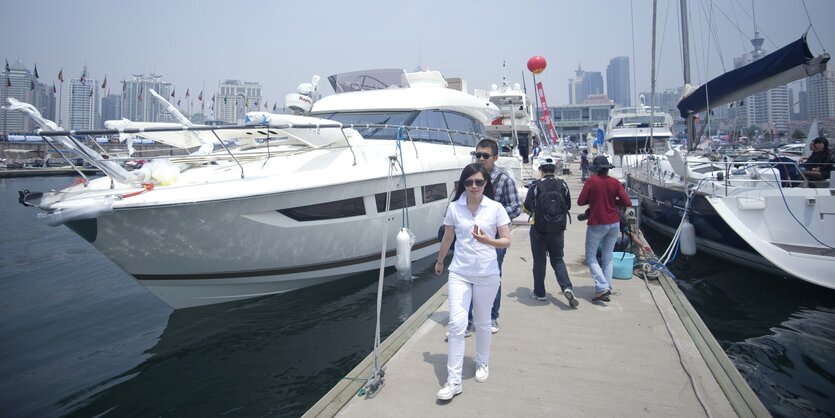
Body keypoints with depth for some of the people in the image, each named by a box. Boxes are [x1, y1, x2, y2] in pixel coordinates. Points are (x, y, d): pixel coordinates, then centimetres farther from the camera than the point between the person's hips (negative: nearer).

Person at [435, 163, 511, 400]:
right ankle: (453, 381, 2)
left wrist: (488, 241, -26)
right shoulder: (454, 207, -3)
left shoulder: (496, 208, -7)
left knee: (482, 322, 15)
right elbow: (447, 238, 11)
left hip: (486, 274, -1)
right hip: (459, 273, 1)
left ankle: (482, 364, 39)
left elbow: (506, 241, -6)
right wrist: (440, 261, 22)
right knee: (456, 324, -5)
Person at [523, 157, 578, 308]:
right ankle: (567, 288, -4)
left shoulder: (536, 186, -11)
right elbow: (568, 206, 6)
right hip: (558, 230, 3)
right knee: (557, 260, 14)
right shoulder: (563, 185, -2)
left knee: (539, 261, 9)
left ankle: (539, 292, 17)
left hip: (539, 229, -3)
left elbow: (527, 207, -8)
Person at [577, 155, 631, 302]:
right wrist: (612, 201, 11)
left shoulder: (591, 181, -11)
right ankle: (607, 290, 16)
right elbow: (627, 202, -4)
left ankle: (602, 287, -8)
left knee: (590, 257, 6)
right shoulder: (615, 182, -1)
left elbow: (580, 202, -9)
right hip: (614, 224, 4)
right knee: (607, 258, 14)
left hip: (597, 224, -4)